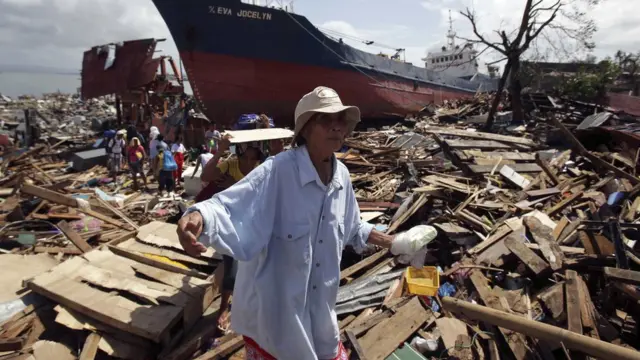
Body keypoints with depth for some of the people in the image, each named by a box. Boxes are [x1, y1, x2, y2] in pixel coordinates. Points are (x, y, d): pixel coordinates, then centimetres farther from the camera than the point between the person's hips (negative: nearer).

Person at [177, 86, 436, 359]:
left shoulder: (341, 175, -4)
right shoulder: (278, 171, -26)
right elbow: (228, 209, -34)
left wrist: (394, 243, 13)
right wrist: (197, 217, -54)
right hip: (271, 310, -6)